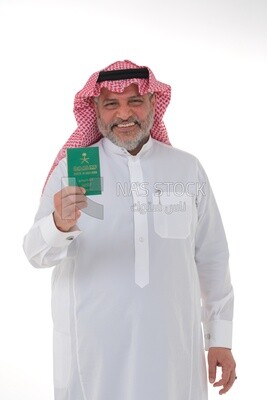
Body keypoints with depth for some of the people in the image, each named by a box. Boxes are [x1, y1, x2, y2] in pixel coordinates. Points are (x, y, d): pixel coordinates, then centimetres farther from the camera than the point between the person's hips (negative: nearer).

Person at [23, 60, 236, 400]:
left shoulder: (188, 169, 3)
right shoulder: (72, 169, -3)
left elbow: (212, 258, 7)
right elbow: (36, 253, -13)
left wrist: (221, 339, 6)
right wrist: (59, 225, -35)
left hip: (173, 345, 2)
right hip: (92, 347, -1)